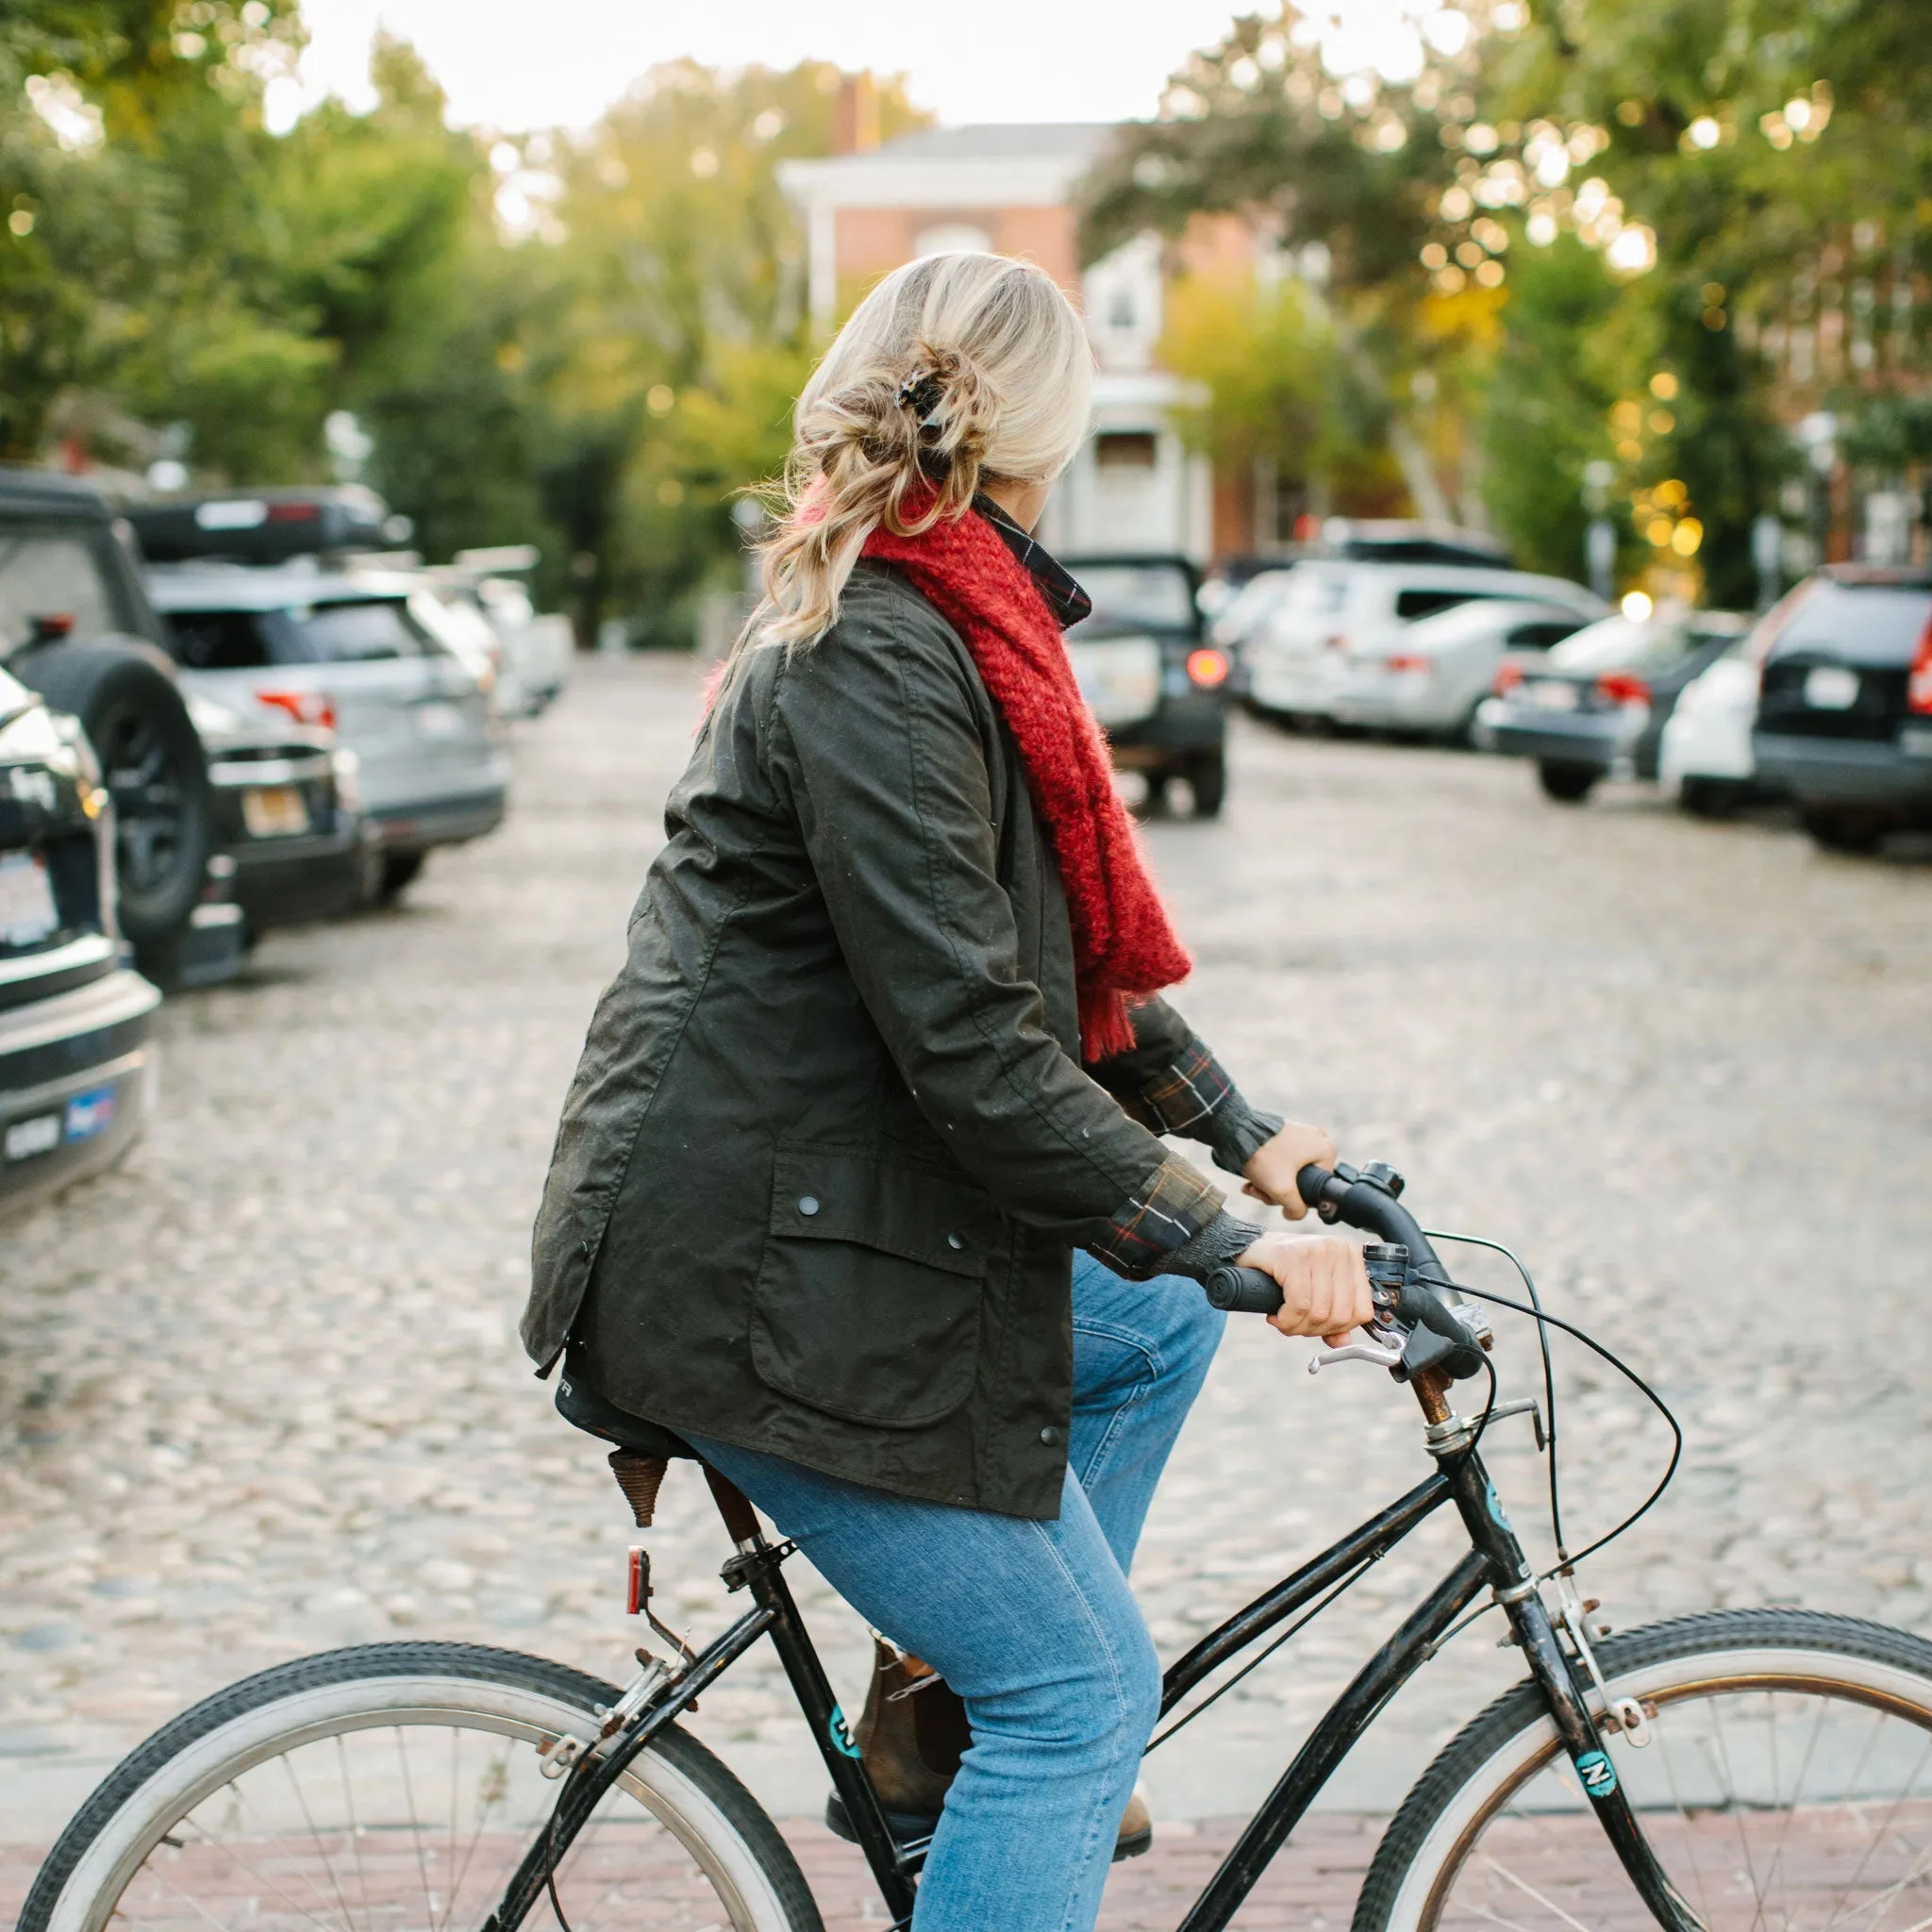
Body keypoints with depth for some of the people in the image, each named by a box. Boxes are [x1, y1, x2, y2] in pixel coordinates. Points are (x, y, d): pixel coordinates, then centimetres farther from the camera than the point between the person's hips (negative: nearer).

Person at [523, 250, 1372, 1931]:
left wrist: (1242, 1133, 14)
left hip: (817, 1208, 10)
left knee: (1152, 1329, 22)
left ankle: (955, 1707, 26)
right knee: (1085, 1688, -5)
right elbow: (971, 1047, -25)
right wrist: (1223, 1242, -21)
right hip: (753, 1271, -10)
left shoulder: (925, 627, 13)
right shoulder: (876, 662, -20)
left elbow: (1075, 949, 19)